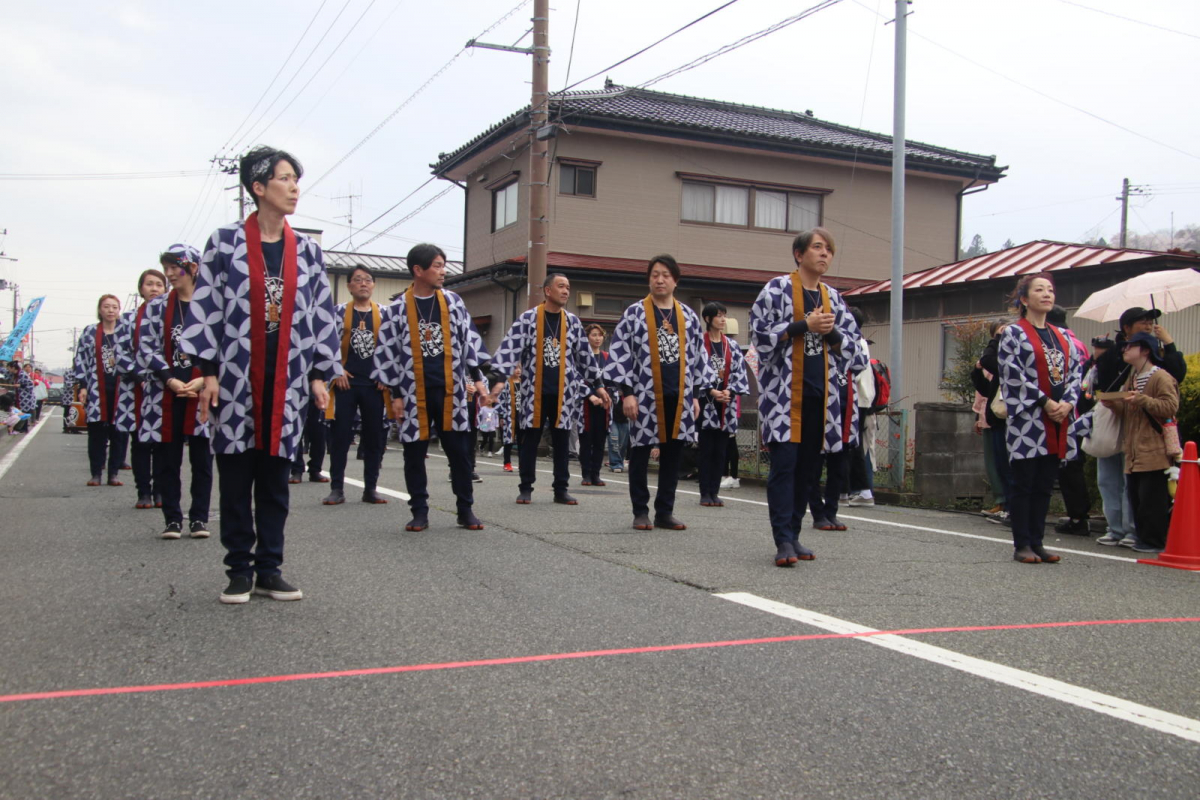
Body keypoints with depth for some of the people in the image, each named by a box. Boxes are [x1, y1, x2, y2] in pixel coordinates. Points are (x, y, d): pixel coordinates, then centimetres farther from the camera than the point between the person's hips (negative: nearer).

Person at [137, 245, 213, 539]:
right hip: (165, 393, 2)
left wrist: (203, 380, -13)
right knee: (167, 459, 4)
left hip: (202, 393, -1)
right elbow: (147, 349, 2)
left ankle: (199, 517, 13)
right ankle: (172, 518, 13)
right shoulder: (156, 308, 7)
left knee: (202, 457, 4)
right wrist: (171, 379, -12)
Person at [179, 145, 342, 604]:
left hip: (286, 378, 3)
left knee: (275, 478, 6)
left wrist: (320, 374, 5)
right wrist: (209, 371, -7)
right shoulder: (225, 243, 0)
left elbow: (322, 315, 10)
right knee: (236, 477, 2)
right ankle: (239, 571, 12)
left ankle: (269, 570, 13)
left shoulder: (308, 252, 9)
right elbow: (205, 305, -1)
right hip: (236, 377, -2)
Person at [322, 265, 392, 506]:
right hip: (345, 382, -1)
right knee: (340, 436, -1)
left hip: (375, 384, 1)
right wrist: (336, 371, -6)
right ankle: (337, 488, 6)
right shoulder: (339, 312, 4)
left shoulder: (385, 313, 6)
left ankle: (370, 488, 12)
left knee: (374, 437, 4)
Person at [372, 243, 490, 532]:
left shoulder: (452, 302, 5)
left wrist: (477, 377, 1)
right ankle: (420, 511, 15)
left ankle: (465, 509, 13)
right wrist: (396, 394, -2)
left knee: (459, 451, 3)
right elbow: (388, 351, 1)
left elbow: (469, 339, 8)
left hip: (450, 390, 1)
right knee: (414, 454, 5)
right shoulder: (399, 308, -1)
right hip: (414, 392, -1)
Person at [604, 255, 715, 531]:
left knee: (672, 455, 7)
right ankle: (641, 512, 12)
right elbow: (620, 353, -5)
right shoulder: (634, 314, -1)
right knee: (640, 454, 3)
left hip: (678, 397, 3)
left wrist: (696, 395, 7)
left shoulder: (689, 317, 9)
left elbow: (698, 357, 12)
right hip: (645, 396, -3)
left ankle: (664, 512, 15)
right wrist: (627, 392, -11)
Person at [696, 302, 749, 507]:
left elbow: (740, 372, 7)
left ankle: (714, 492, 11)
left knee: (720, 450, 5)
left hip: (726, 405, 4)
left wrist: (730, 391, -9)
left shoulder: (732, 346, 11)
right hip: (705, 403, -4)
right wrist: (711, 391, -17)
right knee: (706, 449, -1)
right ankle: (705, 493, 4)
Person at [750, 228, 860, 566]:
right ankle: (784, 541, -9)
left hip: (820, 393, 6)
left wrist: (830, 332, -5)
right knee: (784, 462, -10)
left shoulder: (833, 297, 14)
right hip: (784, 392, -6)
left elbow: (850, 341, 16)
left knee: (809, 467, 7)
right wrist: (804, 325, -14)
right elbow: (759, 333, -9)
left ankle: (793, 534, 17)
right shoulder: (778, 288, -2)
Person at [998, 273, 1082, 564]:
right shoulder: (1013, 333, -1)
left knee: (1044, 485, 8)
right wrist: (1045, 402, -14)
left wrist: (1067, 403, -6)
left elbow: (1075, 372, 11)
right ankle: (1021, 545, 2)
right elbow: (1013, 375, -10)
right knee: (1023, 484, -2)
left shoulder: (1063, 337, 16)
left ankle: (1037, 542, 13)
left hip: (1057, 421, 6)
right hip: (1027, 420, -6)